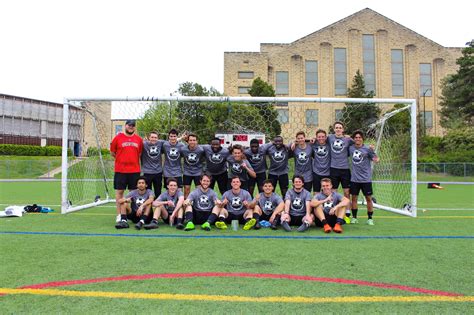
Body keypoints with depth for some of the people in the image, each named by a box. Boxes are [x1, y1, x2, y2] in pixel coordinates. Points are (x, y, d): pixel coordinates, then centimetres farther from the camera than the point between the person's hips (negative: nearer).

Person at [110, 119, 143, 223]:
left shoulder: (139, 139, 8)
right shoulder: (118, 138, 2)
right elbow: (112, 152, 8)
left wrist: (133, 160, 9)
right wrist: (121, 160, 9)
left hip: (135, 170, 2)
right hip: (120, 170, -2)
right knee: (119, 191, 3)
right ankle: (119, 215, 10)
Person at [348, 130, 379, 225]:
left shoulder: (367, 149, -7)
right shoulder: (350, 148, 3)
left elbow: (376, 160, -12)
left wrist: (372, 151, -29)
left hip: (366, 179, -3)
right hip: (354, 178, 3)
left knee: (368, 198, 3)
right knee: (354, 198, 7)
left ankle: (370, 218, 15)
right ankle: (354, 217, 18)